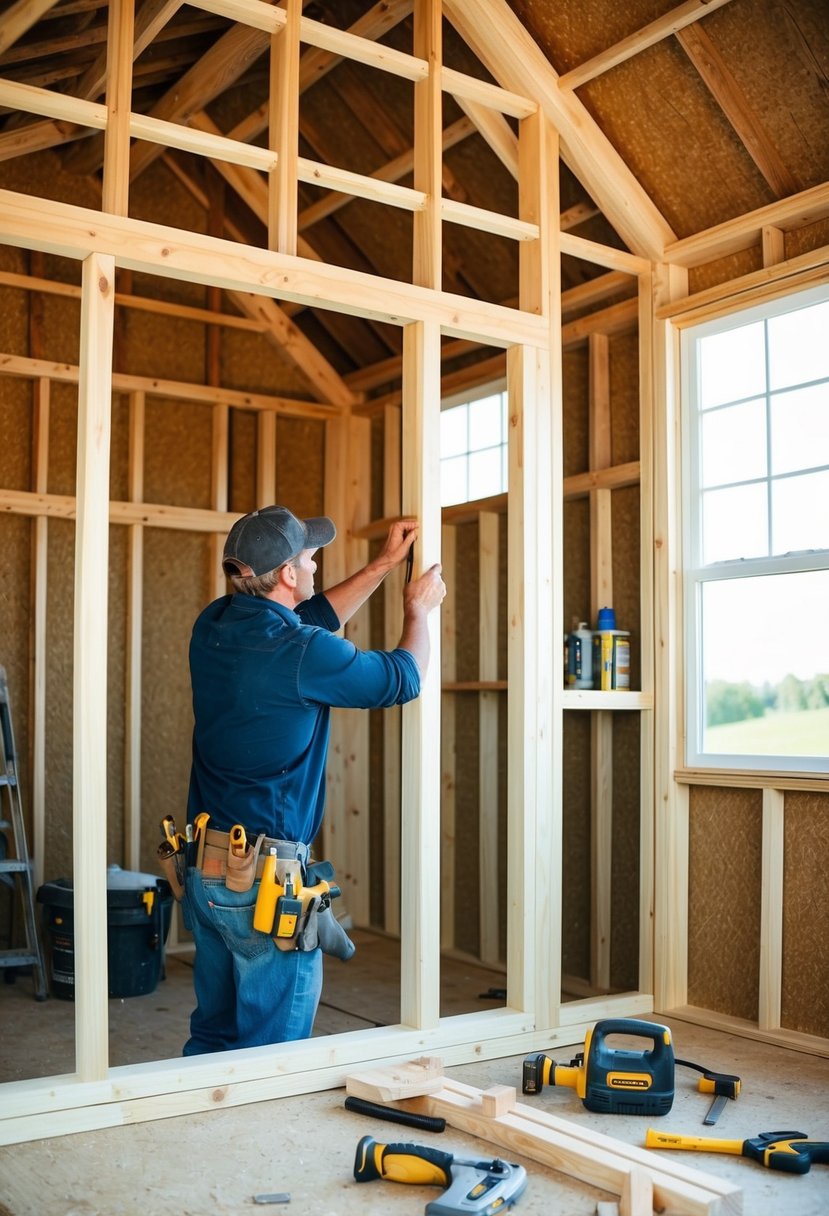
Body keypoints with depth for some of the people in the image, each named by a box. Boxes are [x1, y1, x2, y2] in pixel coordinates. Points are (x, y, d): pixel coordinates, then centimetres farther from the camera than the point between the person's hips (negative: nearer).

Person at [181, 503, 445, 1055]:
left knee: (211, 1039, 19)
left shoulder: (213, 627, 2)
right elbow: (403, 679, -3)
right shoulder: (304, 655, -20)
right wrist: (419, 610, 15)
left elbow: (311, 619, 20)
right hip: (268, 883, -8)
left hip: (204, 869, 8)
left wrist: (383, 565, 25)